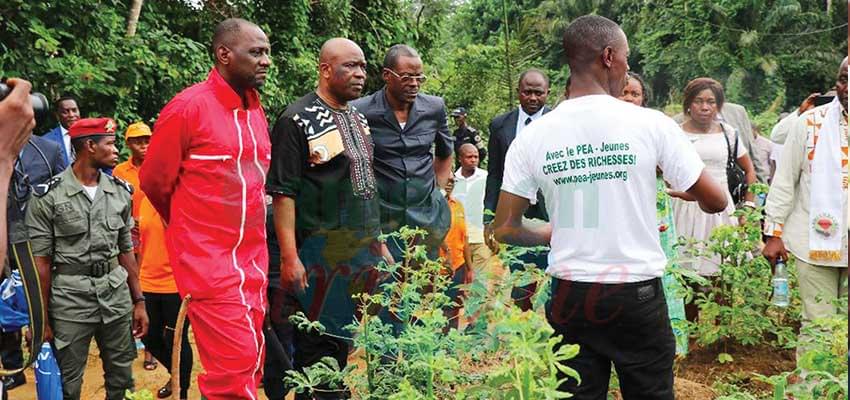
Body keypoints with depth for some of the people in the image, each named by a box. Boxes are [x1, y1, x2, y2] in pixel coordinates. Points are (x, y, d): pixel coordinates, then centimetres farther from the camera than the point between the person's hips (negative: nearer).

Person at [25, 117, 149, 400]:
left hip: (116, 293, 4)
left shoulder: (120, 192, 7)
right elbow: (41, 261, -6)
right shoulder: (48, 196, -7)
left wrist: (139, 301, 9)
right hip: (70, 297, -4)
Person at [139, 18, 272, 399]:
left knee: (250, 364, 12)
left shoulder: (257, 110, 9)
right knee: (235, 367, -8)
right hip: (208, 261, -7)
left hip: (254, 260, 7)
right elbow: (154, 182, -2)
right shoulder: (187, 107, -12)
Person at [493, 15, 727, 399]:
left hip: (570, 296, 2)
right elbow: (715, 201, -1)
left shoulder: (532, 136, -3)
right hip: (637, 295, -1)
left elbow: (504, 229, 2)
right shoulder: (650, 123, -9)